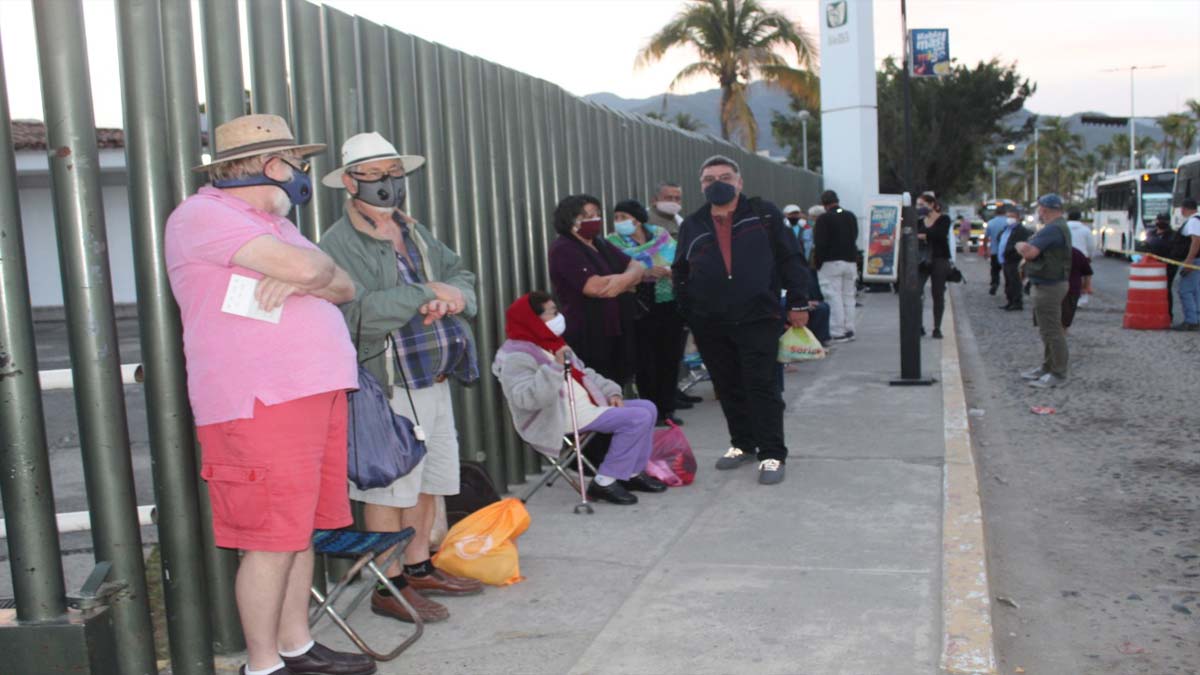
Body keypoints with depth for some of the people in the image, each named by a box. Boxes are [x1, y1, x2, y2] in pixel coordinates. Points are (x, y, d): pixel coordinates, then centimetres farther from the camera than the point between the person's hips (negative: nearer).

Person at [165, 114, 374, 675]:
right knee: (271, 537, -4)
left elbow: (344, 287, 12)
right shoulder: (203, 215, -8)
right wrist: (313, 270, 3)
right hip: (259, 403, -9)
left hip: (315, 392, 9)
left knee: (301, 528, 13)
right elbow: (304, 265, -20)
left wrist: (298, 280, -8)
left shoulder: (273, 224, 23)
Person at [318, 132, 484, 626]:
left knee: (427, 482, 17)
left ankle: (418, 569, 32)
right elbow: (356, 312, -25)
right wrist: (426, 294, -21)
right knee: (389, 487, -2)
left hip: (435, 381, 9)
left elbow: (461, 275, 14)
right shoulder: (338, 246, -11)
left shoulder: (415, 233, 16)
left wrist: (453, 297, -10)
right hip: (390, 386, -8)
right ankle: (389, 588, 11)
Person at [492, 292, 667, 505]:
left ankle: (633, 473, 16)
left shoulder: (551, 343, 16)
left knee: (647, 408, 10)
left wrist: (611, 392, 7)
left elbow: (584, 373, 22)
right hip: (564, 419, -11)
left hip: (587, 407, 11)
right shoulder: (518, 357, -16)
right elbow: (528, 398, -31)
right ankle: (605, 482, -13)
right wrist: (555, 368, -36)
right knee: (638, 418, -19)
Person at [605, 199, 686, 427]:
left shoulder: (662, 234, 8)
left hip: (670, 307, 3)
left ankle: (667, 409, 18)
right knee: (646, 361, -2)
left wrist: (673, 271, -16)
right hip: (642, 311, -2)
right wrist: (644, 273, -23)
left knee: (670, 358, 6)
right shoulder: (613, 243, 1)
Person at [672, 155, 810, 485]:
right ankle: (742, 443, 27)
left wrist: (797, 303, -2)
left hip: (758, 319, -4)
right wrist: (688, 313, 10)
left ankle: (772, 454, 4)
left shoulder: (764, 214, 2)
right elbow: (680, 274, 16)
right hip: (710, 325, 4)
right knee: (728, 387, 11)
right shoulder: (691, 225, 10)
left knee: (761, 386, -4)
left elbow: (790, 259, 2)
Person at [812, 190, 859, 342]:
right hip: (850, 261, 7)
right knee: (848, 296, 13)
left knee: (834, 297, -4)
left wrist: (816, 263, -7)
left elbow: (820, 244, -14)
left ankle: (837, 332, -6)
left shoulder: (824, 219, -11)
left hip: (831, 263, -7)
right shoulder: (851, 217, 11)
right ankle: (849, 330, 17)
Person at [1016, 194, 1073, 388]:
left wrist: (1020, 246, -7)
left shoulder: (1052, 229, -20)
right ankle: (1047, 368, 30)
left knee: (1052, 331, -5)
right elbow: (1032, 251, 15)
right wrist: (1026, 249, -4)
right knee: (1047, 330, 19)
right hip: (1049, 284, 11)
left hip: (1049, 286, -11)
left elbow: (1029, 252, -26)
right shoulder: (1059, 227, 17)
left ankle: (1058, 374, 1)